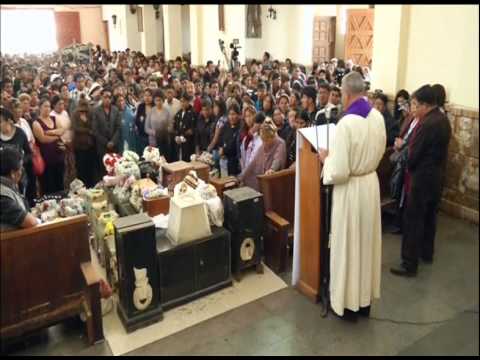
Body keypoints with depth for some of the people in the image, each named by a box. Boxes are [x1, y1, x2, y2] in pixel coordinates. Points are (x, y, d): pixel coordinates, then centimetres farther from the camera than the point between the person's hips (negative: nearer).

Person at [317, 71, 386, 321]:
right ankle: (365, 299, 34)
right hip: (371, 183, 7)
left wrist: (326, 158, -6)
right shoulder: (378, 117, -1)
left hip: (351, 189, -7)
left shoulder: (345, 124, -25)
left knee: (348, 245, 8)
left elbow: (339, 172, -24)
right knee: (367, 241, 18)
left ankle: (348, 303, 24)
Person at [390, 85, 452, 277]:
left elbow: (414, 155, -19)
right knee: (429, 216, 21)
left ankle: (409, 264, 5)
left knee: (413, 221, -2)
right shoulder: (443, 119, 6)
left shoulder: (427, 124, -24)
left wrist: (409, 167, 0)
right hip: (437, 175, 10)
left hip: (422, 177, -10)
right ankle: (427, 253, 37)